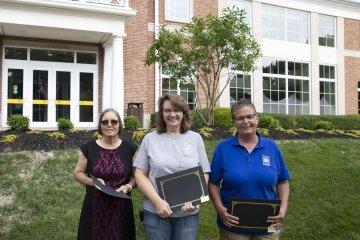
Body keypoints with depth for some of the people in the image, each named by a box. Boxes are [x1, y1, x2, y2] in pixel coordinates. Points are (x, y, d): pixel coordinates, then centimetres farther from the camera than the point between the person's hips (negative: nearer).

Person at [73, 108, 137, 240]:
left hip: (121, 207, 0)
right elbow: (78, 173, 6)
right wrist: (92, 181, -12)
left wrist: (129, 186, -14)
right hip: (95, 207, 0)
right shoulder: (89, 148, 0)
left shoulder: (130, 149, 0)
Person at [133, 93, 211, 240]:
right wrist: (157, 201, -12)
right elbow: (140, 174, -1)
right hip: (155, 212, -1)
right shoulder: (150, 139, 0)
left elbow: (204, 174, 3)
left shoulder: (195, 138, 2)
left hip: (188, 213, 1)